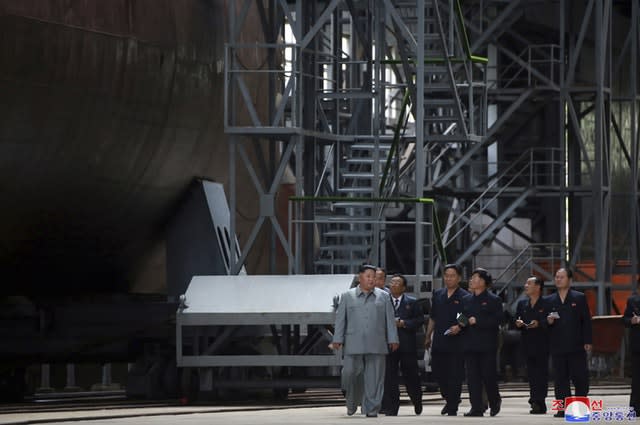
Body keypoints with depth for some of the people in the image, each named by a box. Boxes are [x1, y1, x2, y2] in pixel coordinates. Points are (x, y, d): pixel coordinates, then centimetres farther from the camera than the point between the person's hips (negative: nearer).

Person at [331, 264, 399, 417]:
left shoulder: (383, 297, 12)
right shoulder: (347, 297, 11)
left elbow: (390, 319, 10)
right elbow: (340, 319, 7)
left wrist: (393, 339, 3)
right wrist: (337, 339, 0)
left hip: (376, 346, 1)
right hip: (353, 345, -1)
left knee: (374, 377, -3)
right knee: (351, 374, -5)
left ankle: (372, 409, 1)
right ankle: (351, 405, 16)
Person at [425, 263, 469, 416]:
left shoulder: (464, 297, -4)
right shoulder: (438, 295, 13)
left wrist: (459, 327, -22)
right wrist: (428, 337, 19)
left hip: (456, 342, -5)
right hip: (438, 342, 5)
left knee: (455, 376, -2)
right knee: (438, 372, 10)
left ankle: (452, 408, 3)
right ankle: (449, 399, 30)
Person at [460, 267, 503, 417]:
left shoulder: (494, 300, -2)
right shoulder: (466, 300, 16)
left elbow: (496, 320, -12)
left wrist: (477, 321, -17)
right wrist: (461, 323, -2)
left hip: (487, 345, -5)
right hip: (470, 345, 5)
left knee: (488, 375, -2)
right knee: (472, 377, 0)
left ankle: (495, 402, 21)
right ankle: (476, 408, 1)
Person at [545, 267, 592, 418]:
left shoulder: (579, 298, 6)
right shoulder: (548, 300, 11)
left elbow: (586, 320, 3)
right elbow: (543, 322, 13)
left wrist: (587, 341, -4)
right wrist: (548, 322, -11)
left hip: (576, 346, -2)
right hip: (557, 347, 2)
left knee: (580, 377, -3)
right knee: (560, 379, 0)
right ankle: (563, 408, 2)